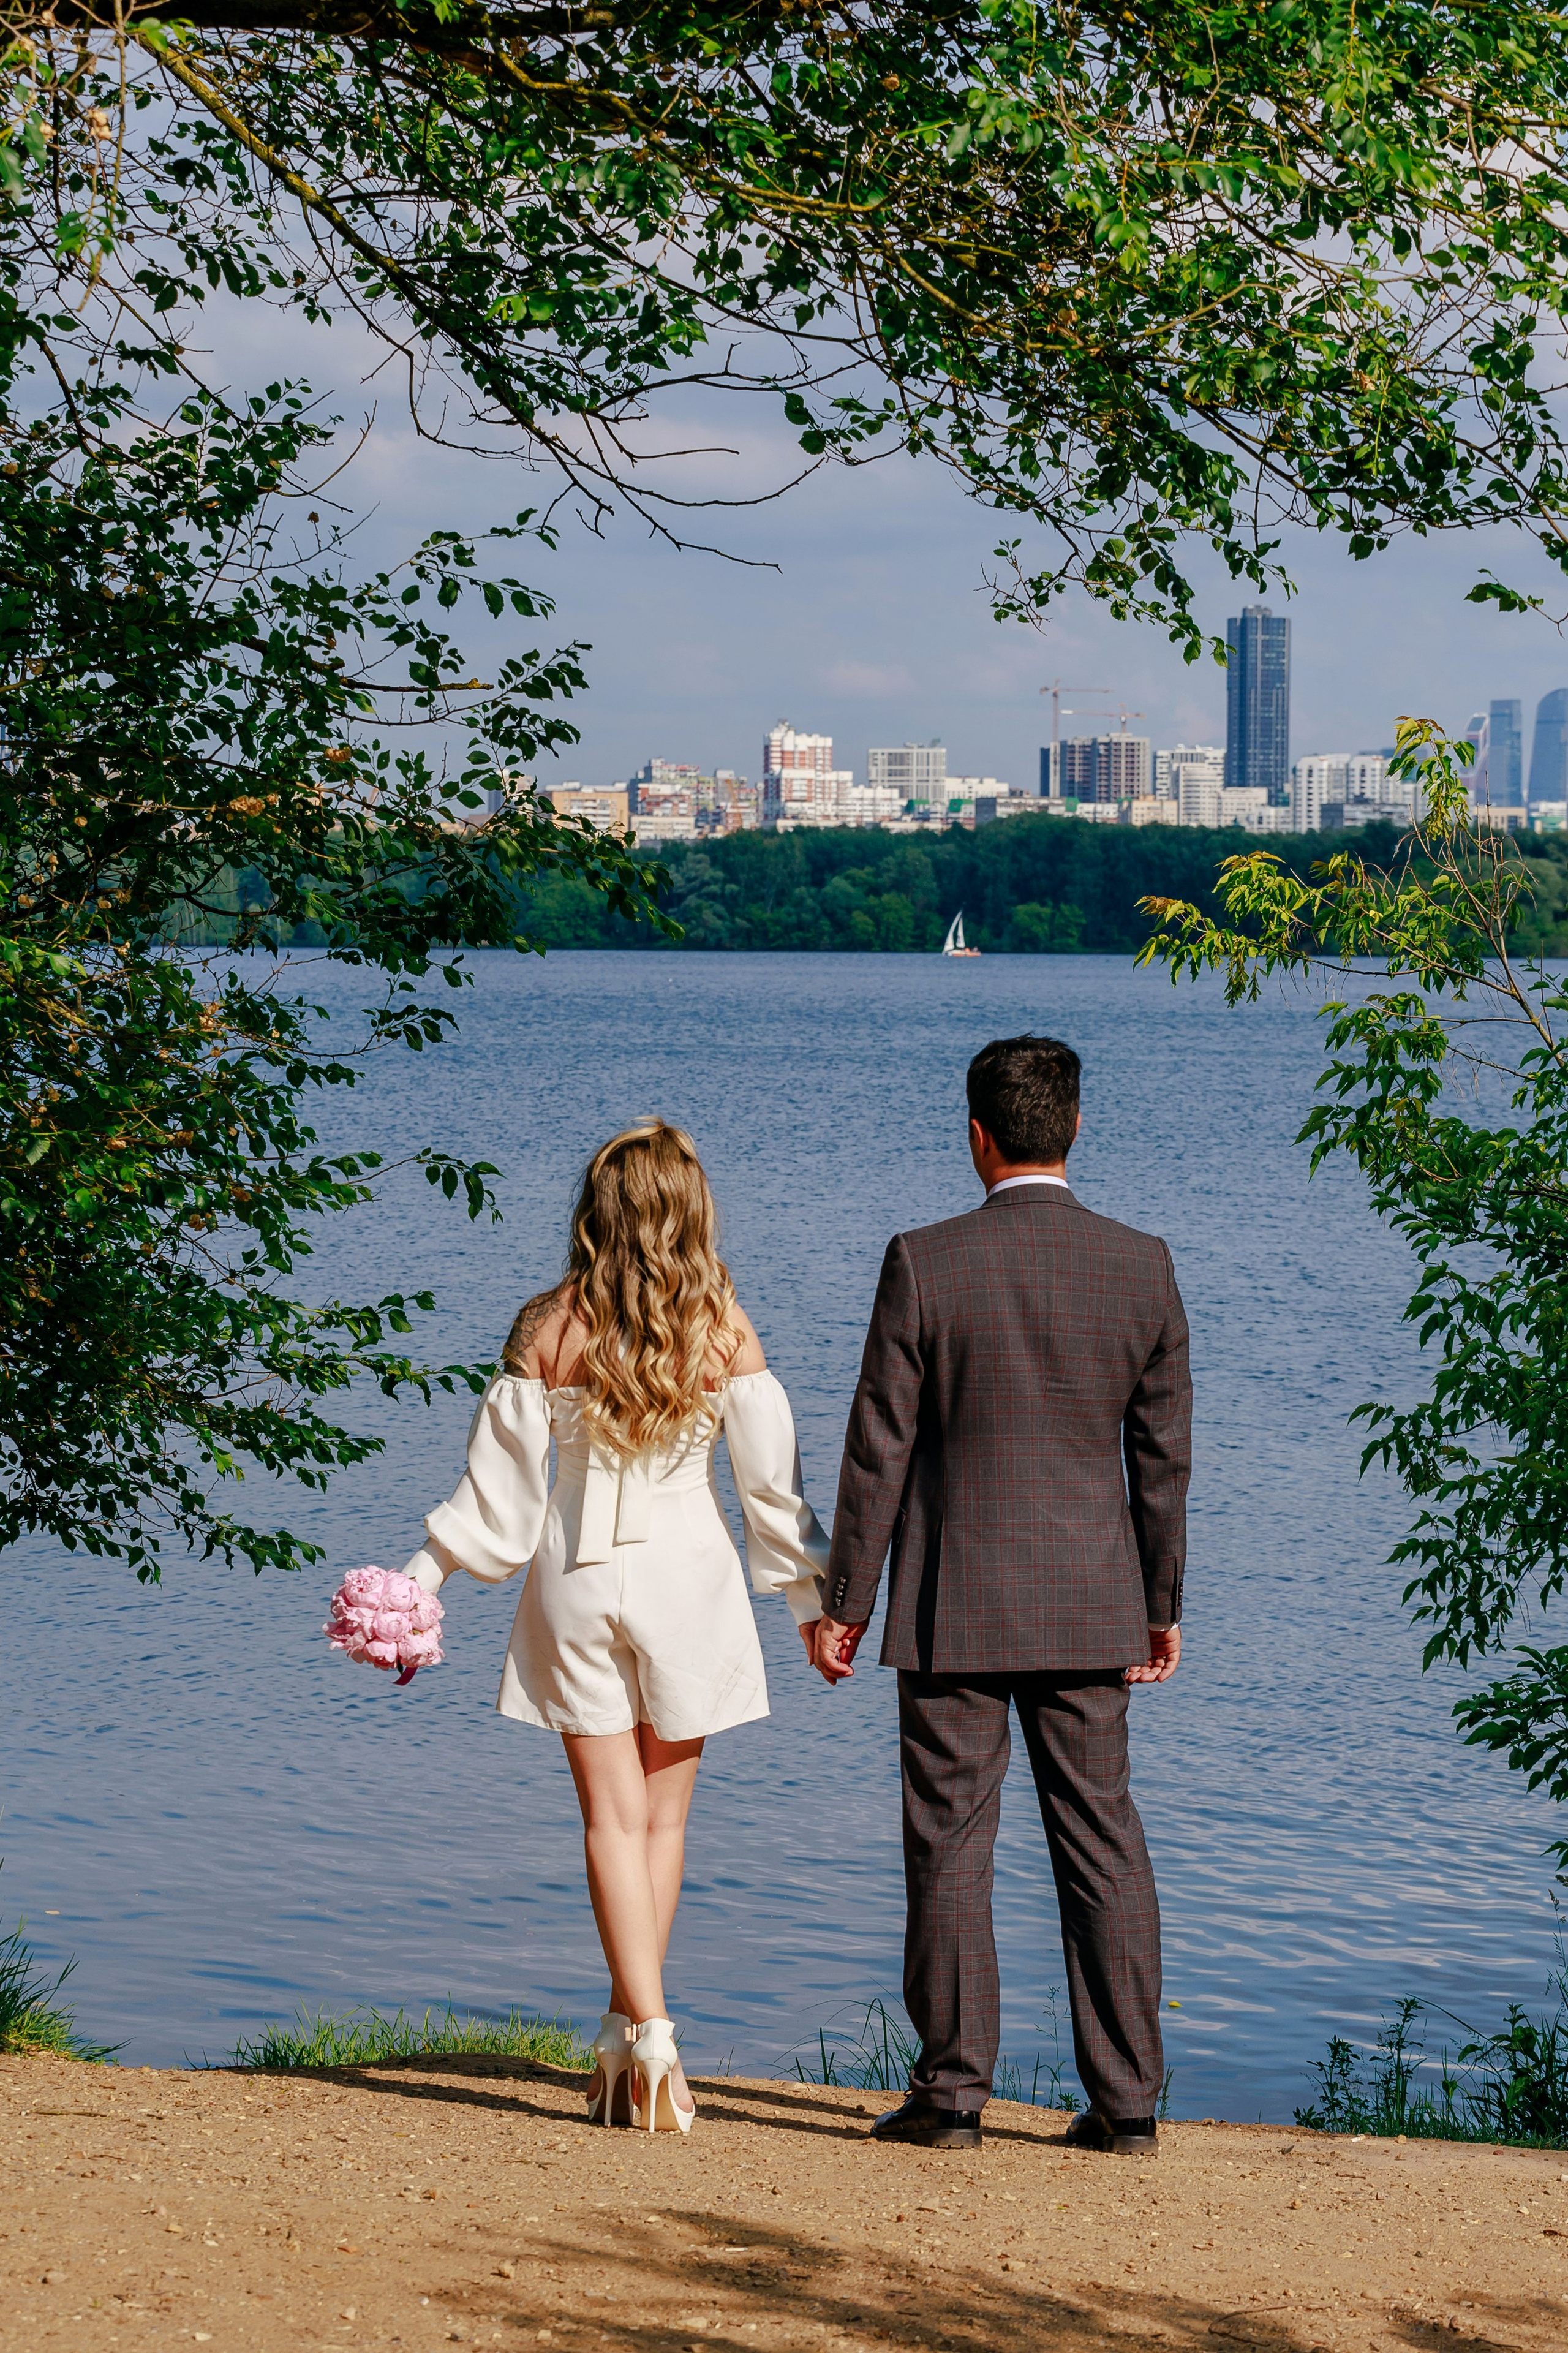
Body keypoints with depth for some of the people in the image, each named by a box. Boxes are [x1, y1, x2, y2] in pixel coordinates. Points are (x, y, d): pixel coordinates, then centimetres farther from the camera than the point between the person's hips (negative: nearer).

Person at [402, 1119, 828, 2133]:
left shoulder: (549, 1330, -6)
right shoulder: (725, 1332, -6)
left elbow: (501, 1489, -3)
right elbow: (773, 1482, -2)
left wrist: (421, 1583, 7)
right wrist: (814, 1600, 8)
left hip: (578, 1577, 0)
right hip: (688, 1572, 0)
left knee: (613, 1815, 3)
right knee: (663, 1815, 12)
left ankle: (646, 2033, -9)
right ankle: (630, 2039, 19)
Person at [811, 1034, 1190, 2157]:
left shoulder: (924, 1263, -9)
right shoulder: (1144, 1266, -1)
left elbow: (880, 1447, -6)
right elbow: (1164, 1456, 4)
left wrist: (845, 1601, 2)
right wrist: (1163, 1605, 14)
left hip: (954, 1605, -3)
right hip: (1091, 1606, 3)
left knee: (951, 1845, 4)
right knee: (1103, 1844, 8)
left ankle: (953, 2094, 8)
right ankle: (1128, 2099, 10)